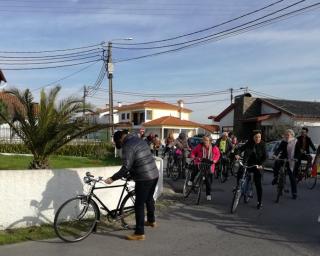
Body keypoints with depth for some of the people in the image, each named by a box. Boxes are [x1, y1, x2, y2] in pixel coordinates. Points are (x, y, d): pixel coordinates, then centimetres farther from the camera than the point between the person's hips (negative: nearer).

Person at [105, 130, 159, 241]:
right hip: (154, 175, 9)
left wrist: (112, 178, -15)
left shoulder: (128, 146, -15)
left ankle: (139, 233, 7)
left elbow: (126, 167, -22)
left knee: (139, 205, 1)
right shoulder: (140, 140, 13)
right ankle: (151, 221, 46)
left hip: (143, 179, -9)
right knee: (149, 199, 27)